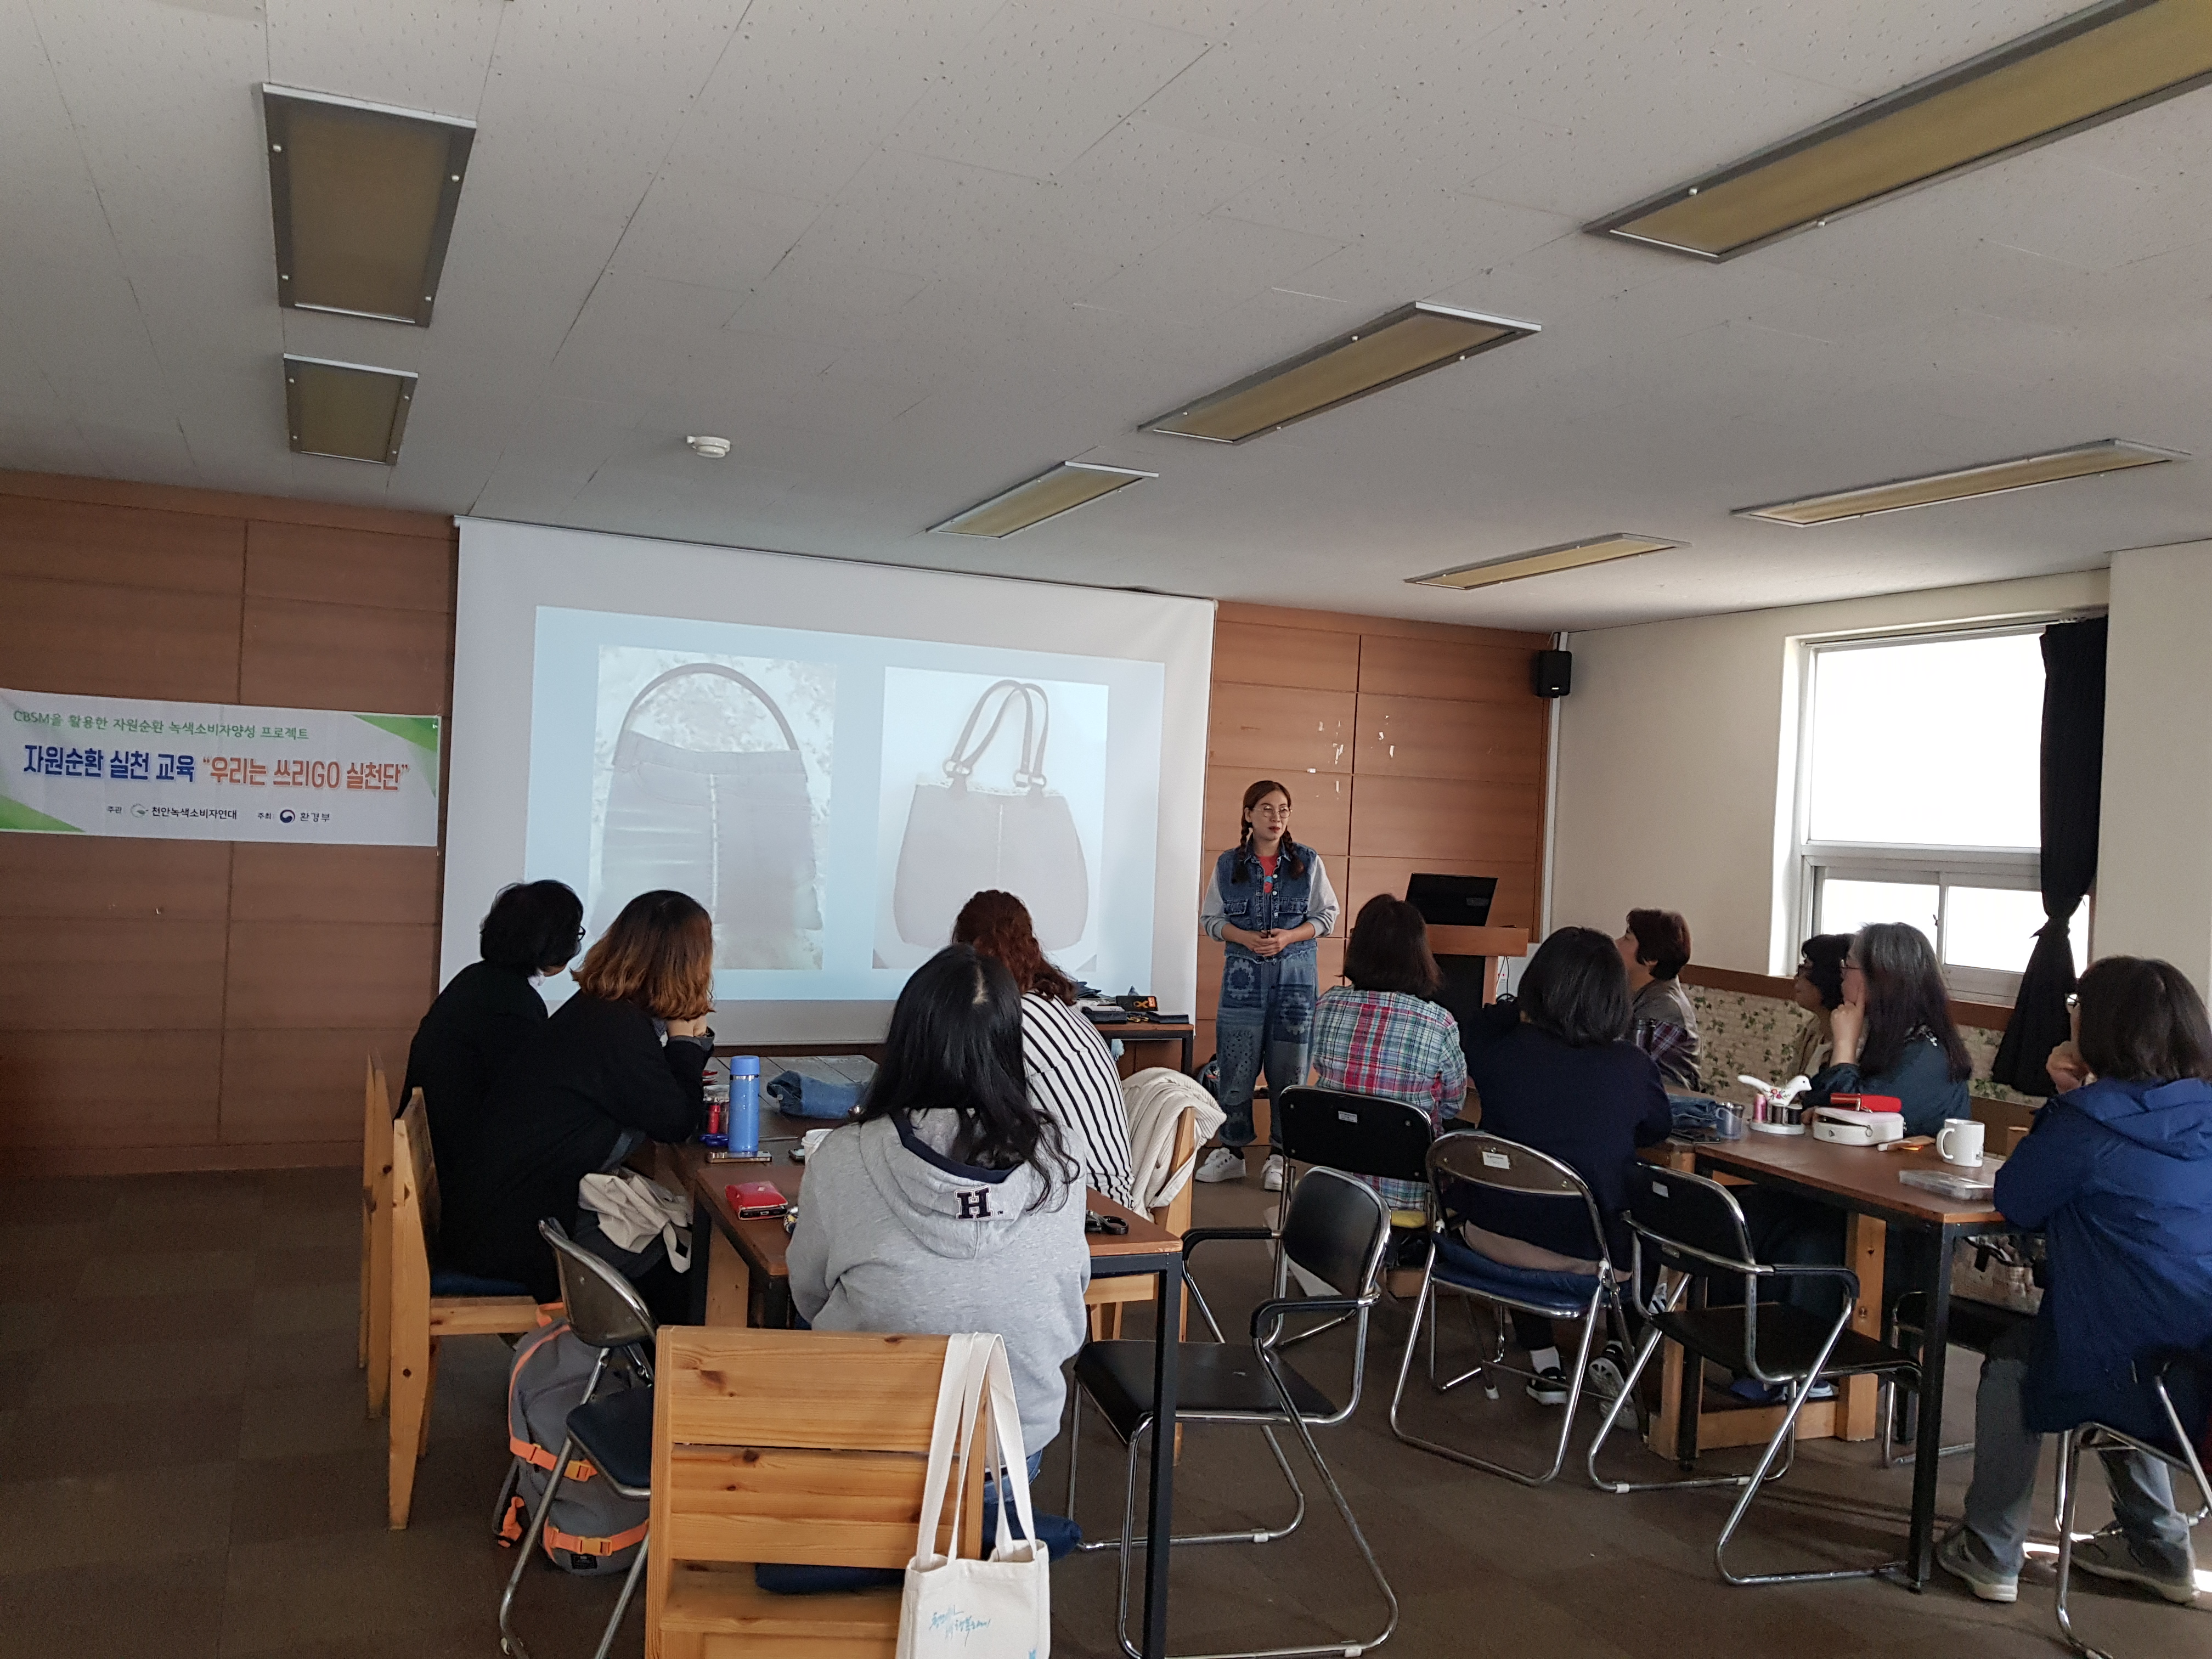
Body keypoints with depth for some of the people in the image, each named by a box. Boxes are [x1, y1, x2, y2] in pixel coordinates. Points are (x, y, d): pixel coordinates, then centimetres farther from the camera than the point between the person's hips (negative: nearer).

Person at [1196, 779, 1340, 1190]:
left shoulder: (1308, 862, 3)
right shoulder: (1228, 864, 4)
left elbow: (1327, 917, 4)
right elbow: (1211, 919, 6)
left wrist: (1288, 937, -12)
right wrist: (1246, 938, -12)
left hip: (1295, 976, 0)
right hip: (1243, 977, 0)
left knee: (1289, 1069, 1)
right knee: (1236, 1068, 1)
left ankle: (1281, 1156, 12)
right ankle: (1231, 1151, 14)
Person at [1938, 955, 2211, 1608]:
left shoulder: (2089, 1117, -16)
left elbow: (2014, 1203, -3)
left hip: (2135, 1376, -6)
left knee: (2010, 1362, 21)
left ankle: (1991, 1553, 24)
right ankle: (2159, 1547, 39)